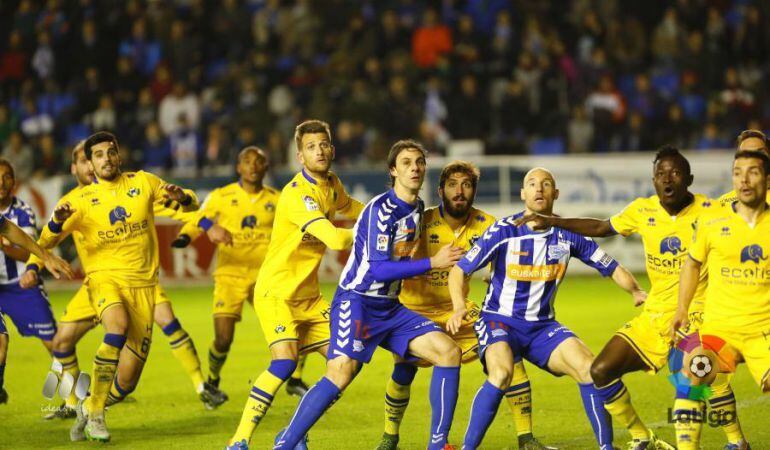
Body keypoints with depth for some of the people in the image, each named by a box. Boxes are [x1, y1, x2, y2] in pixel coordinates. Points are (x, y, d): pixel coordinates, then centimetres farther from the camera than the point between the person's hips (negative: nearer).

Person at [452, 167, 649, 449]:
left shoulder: (568, 235, -1)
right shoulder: (504, 231, -10)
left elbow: (611, 267, 8)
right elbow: (459, 270, -8)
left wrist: (636, 291, -8)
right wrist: (459, 307, -26)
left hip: (542, 326, 3)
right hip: (499, 320, -3)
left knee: (588, 368, -17)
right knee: (501, 373, -33)